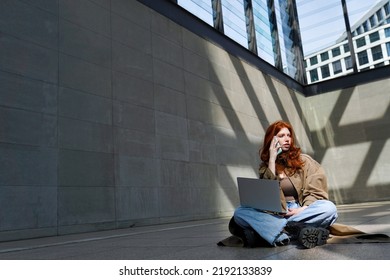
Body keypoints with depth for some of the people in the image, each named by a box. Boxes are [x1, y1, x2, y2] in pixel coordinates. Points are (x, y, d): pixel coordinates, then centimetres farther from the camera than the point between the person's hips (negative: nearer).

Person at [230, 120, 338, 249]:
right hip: (276, 214, 0)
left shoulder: (304, 160, 10)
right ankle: (296, 230, -37)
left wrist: (303, 209, -15)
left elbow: (316, 191, 3)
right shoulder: (265, 166, 13)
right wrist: (272, 158, -4)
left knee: (329, 208, -31)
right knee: (240, 212, -25)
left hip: (302, 211, 0)